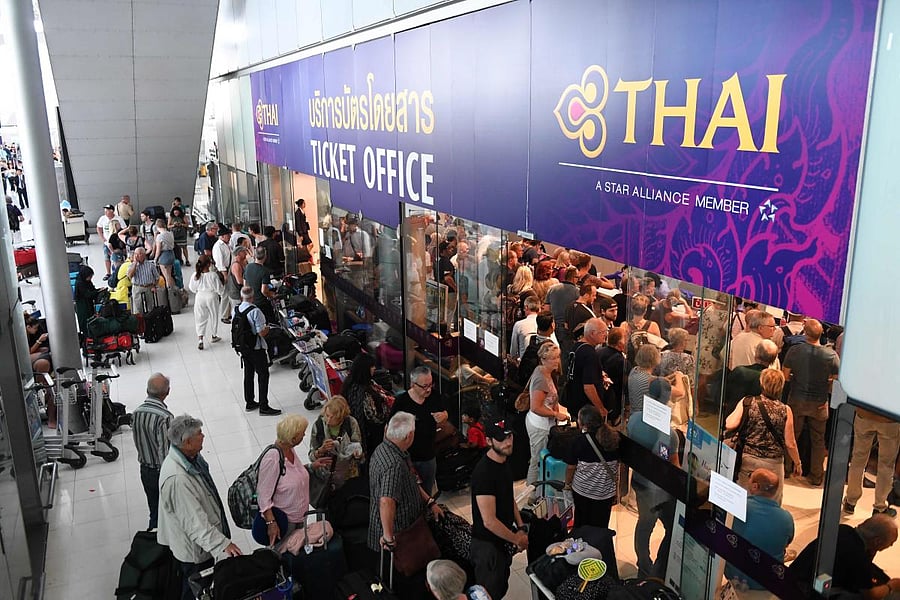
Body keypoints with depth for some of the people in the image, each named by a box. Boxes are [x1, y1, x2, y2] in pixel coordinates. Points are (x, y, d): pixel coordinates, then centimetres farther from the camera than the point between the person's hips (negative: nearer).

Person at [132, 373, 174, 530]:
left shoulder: (136, 413, -5)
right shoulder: (164, 417, -27)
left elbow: (138, 443, 6)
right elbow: (167, 452, -24)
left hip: (145, 471, 7)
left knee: (155, 513, 21)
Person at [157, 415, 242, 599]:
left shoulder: (190, 457, -5)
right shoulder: (176, 479, -36)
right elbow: (194, 521, -34)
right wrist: (223, 543, -36)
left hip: (203, 538, 9)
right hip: (192, 548, -9)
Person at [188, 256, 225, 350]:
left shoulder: (195, 275, -14)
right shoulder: (213, 275, -22)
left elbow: (192, 288, 0)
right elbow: (219, 289, -15)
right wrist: (221, 281, 2)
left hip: (200, 297, 2)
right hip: (211, 297, -2)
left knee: (200, 318, 10)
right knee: (213, 317, 19)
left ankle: (200, 340, 0)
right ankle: (214, 336, 36)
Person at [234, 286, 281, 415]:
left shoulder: (235, 310, -1)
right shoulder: (255, 311, -22)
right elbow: (262, 333, -22)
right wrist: (267, 328, -1)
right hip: (257, 349, -7)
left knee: (248, 374, 18)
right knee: (263, 376, 2)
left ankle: (249, 402, 29)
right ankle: (263, 407, 4)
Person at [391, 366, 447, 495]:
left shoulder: (434, 397, -5)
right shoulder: (401, 402, -19)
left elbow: (444, 414, 13)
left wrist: (442, 416, -12)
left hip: (429, 456, 4)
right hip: (408, 458, -4)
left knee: (427, 492, 19)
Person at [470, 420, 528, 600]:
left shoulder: (504, 461, 0)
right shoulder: (484, 472, -30)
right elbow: (489, 521, -29)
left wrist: (520, 528, 1)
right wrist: (517, 539, -16)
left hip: (503, 540, 9)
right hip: (487, 545, -8)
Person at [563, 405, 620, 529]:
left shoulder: (580, 441, -20)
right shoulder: (614, 438, -9)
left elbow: (571, 467, -10)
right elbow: (617, 464, 2)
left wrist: (568, 483, 9)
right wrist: (615, 484, 16)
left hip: (583, 491, -2)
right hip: (607, 491, 3)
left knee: (582, 524, 19)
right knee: (601, 526, 16)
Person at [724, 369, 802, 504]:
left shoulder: (747, 403, -9)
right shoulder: (785, 411, -9)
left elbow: (730, 425, -15)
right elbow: (790, 444, -5)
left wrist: (736, 411, 5)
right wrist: (797, 463, 11)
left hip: (746, 459, 1)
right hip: (772, 464, -1)